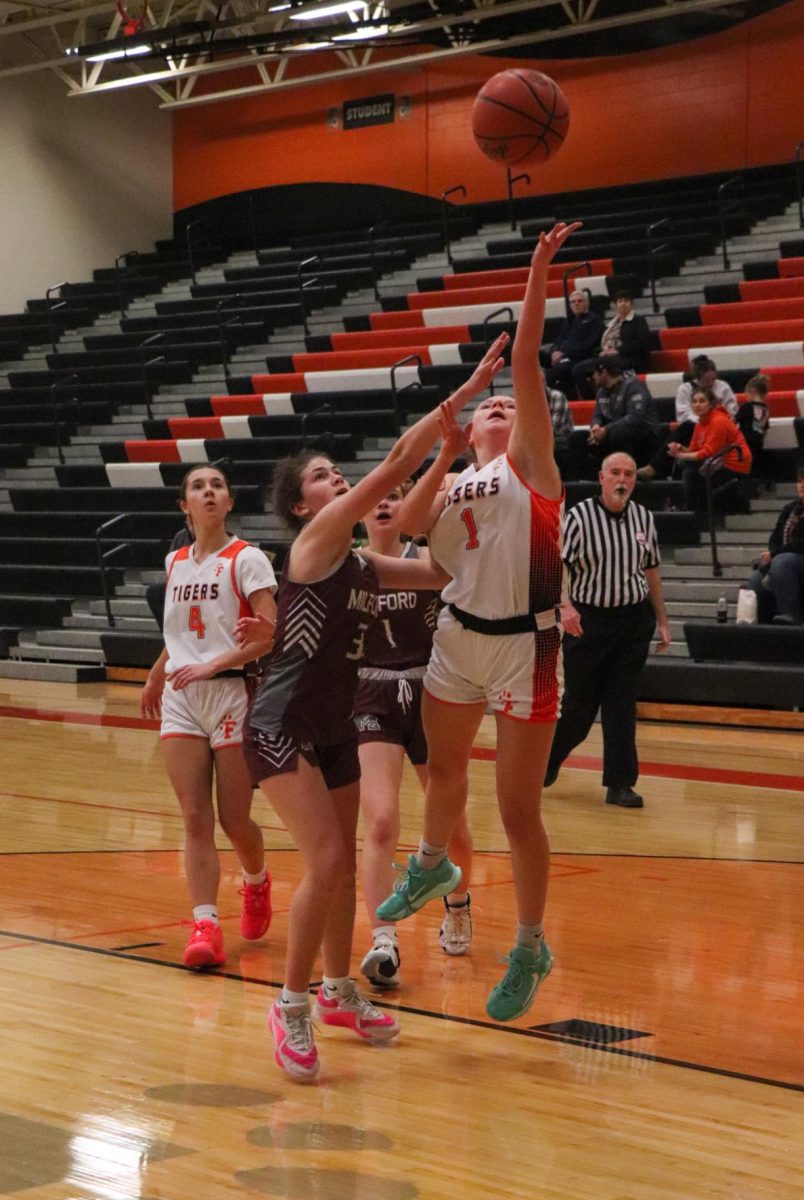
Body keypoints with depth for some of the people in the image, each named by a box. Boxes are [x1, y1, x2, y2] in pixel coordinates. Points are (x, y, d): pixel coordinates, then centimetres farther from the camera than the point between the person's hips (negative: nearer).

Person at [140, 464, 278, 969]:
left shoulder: (247, 559, -5)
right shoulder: (176, 561, 12)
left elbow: (269, 633, -14)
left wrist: (213, 665, -21)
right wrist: (156, 677, 34)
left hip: (231, 693, -4)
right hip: (182, 699, 4)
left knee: (234, 819, 1)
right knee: (196, 818, -5)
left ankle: (257, 883, 31)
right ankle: (205, 926, -8)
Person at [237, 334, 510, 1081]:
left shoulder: (364, 564, 9)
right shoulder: (314, 541, -13)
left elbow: (445, 571, 9)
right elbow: (394, 467, -20)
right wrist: (463, 394, -21)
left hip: (335, 728, 8)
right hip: (283, 728, -8)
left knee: (342, 863, 14)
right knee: (324, 862, -15)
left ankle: (338, 990, 30)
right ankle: (291, 1006, -2)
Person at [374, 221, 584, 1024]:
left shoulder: (531, 462, 2)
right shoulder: (451, 486, 15)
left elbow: (525, 364, -10)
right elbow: (406, 525, -6)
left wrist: (538, 272, -16)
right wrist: (444, 451, -5)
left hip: (524, 646, -5)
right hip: (459, 637, 5)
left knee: (517, 808, -2)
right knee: (444, 768, 22)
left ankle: (530, 949, 13)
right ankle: (432, 866, 51)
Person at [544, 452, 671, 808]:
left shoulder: (644, 519, 6)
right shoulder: (578, 517, -8)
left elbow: (651, 571, 14)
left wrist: (662, 620, 14)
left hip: (633, 620, 3)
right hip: (588, 619, -3)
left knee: (622, 705, 3)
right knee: (577, 705, 3)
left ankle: (620, 783, 8)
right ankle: (548, 761, 28)